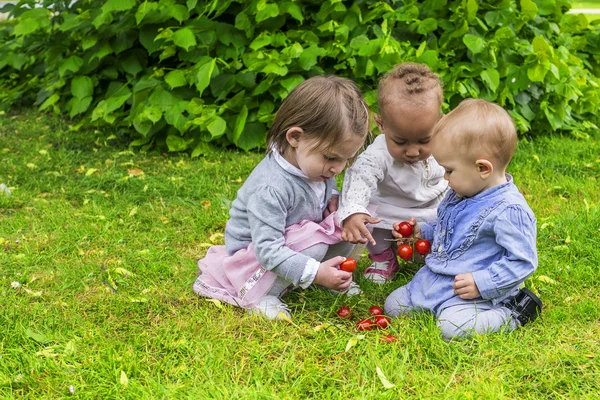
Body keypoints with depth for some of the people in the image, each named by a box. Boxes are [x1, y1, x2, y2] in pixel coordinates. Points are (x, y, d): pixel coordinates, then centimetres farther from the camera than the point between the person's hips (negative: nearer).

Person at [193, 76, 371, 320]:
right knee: (313, 242, -36)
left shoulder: (316, 163, -8)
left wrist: (334, 199, -6)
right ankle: (254, 294, -19)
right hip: (254, 255, -7)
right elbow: (268, 250, -37)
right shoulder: (270, 189, -35)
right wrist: (314, 273, -44)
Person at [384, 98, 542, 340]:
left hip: (471, 292, -8)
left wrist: (481, 283, -26)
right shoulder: (460, 193, 7)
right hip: (432, 280, 8)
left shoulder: (509, 211, -23)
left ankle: (513, 314, -6)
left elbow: (522, 261, -22)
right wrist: (421, 232, 10)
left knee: (453, 326, -31)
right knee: (392, 306, 7)